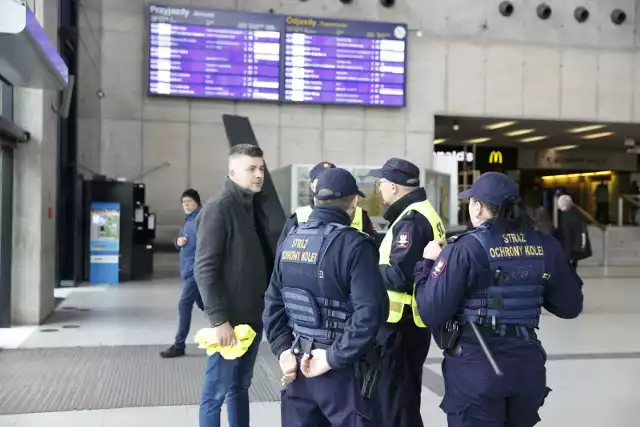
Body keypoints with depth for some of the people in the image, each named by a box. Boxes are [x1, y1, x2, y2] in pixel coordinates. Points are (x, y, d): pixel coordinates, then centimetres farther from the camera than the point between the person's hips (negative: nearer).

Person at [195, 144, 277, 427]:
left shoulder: (256, 207, 10)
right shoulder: (218, 209, -13)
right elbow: (205, 270, -17)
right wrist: (219, 319, -20)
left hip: (253, 317, 7)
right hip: (230, 319, -7)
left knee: (240, 387, 17)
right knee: (216, 393, 4)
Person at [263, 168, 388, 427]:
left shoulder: (290, 240, 4)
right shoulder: (353, 244, -15)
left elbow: (274, 302, 6)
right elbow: (370, 311, -23)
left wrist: (283, 349, 3)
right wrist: (334, 357, -17)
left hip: (298, 363, 6)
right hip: (342, 370, -6)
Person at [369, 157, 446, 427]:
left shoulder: (411, 220, -18)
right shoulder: (421, 214, 14)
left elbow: (400, 276, -26)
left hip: (402, 324, -10)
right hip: (411, 321, 10)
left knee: (395, 399, 0)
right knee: (405, 397, 21)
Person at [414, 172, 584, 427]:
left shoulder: (466, 248, -15)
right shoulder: (545, 246, -2)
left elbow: (432, 312, -16)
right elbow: (570, 306, 5)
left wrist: (428, 263, -2)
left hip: (475, 367, -4)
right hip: (527, 365, 5)